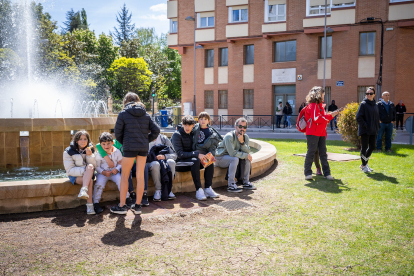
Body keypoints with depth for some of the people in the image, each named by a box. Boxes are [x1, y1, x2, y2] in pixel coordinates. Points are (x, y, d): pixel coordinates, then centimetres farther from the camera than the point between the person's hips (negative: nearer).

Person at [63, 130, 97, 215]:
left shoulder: (90, 149, 3)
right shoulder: (68, 152, -6)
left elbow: (93, 167, -3)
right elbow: (69, 170, -12)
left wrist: (90, 155, -20)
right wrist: (84, 170, -25)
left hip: (88, 175, 3)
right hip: (75, 175, -2)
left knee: (90, 166, -34)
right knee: (90, 181, -33)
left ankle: (83, 190, -47)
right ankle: (89, 205, -37)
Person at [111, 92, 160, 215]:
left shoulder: (123, 114, -1)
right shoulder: (146, 115, 9)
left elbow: (117, 133, -1)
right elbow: (156, 130, 5)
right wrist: (146, 140, 12)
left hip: (129, 148, -4)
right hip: (143, 148, 4)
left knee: (124, 176, 8)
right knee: (140, 176, 9)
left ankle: (122, 206, 11)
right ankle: (137, 206, 16)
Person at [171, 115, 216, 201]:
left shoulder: (193, 133, 10)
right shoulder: (177, 135, -9)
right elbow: (180, 154, -17)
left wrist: (199, 154, -6)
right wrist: (196, 154, -27)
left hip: (192, 159, 7)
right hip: (179, 162, -6)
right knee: (195, 161, -35)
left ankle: (208, 188, -18)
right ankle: (198, 190, -35)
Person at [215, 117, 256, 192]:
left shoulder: (246, 137, -1)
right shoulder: (229, 136, -25)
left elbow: (247, 152, -13)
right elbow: (232, 153, -32)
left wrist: (242, 142, -28)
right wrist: (246, 155, -21)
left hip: (232, 157, 7)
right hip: (220, 158, -7)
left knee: (247, 158, -9)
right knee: (235, 159, -32)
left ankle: (246, 183, -1)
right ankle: (231, 185, -29)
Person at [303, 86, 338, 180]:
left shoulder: (320, 105, 21)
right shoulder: (313, 105, -10)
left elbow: (324, 118, 26)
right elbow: (317, 119, -21)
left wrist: (332, 115, 12)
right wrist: (329, 115, -15)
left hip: (321, 134, 9)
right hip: (313, 133, -9)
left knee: (323, 153, 8)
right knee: (311, 152, -3)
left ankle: (327, 173, 11)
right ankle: (308, 173, 4)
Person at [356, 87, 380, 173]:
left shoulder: (375, 105, 13)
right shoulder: (363, 104, -7)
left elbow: (377, 118, 19)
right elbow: (358, 117, -12)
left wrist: (377, 129, 10)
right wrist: (365, 126, -17)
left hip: (372, 131, 7)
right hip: (365, 131, -7)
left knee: (372, 147, 10)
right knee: (364, 147, 0)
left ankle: (364, 164, 25)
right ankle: (364, 166, 13)